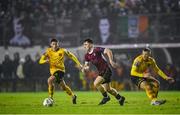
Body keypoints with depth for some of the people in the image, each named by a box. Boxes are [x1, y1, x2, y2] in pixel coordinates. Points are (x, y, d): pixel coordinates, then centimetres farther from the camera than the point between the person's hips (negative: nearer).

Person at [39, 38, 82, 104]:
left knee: (50, 80, -28)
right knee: (63, 86, 17)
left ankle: (50, 97, -18)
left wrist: (78, 63, 2)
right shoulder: (48, 51, -2)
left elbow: (71, 56, 6)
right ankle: (73, 96, 41)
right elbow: (41, 61, -5)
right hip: (53, 70, 5)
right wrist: (45, 61, -27)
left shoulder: (62, 51, -7)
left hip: (60, 70, -5)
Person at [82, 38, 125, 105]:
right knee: (108, 89, 12)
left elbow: (108, 51, -19)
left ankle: (106, 97, 0)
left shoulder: (97, 50, -15)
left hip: (106, 70, -8)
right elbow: (86, 64, 14)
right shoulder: (87, 56, 7)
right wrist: (85, 68, -9)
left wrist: (111, 61, -28)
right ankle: (120, 98, 31)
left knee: (96, 83, -19)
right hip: (101, 72, 8)